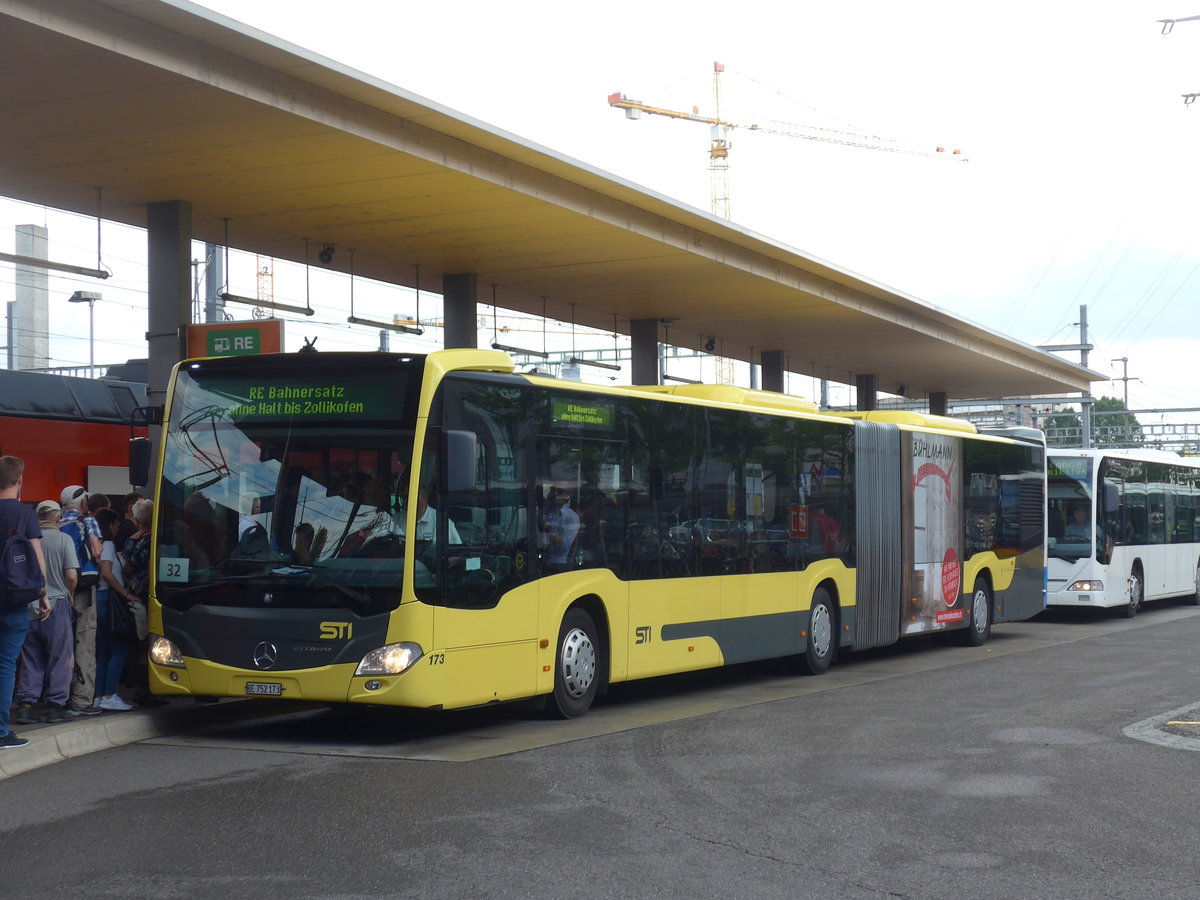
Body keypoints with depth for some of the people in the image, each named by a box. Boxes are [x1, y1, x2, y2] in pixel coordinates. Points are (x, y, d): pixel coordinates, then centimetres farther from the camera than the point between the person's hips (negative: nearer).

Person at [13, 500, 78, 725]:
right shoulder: (63, 540, -6)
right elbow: (72, 575, -12)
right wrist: (69, 595, 7)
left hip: (30, 605, 3)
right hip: (57, 604, -3)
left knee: (31, 657, 10)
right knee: (60, 657, 5)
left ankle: (26, 705, 8)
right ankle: (56, 706, 4)